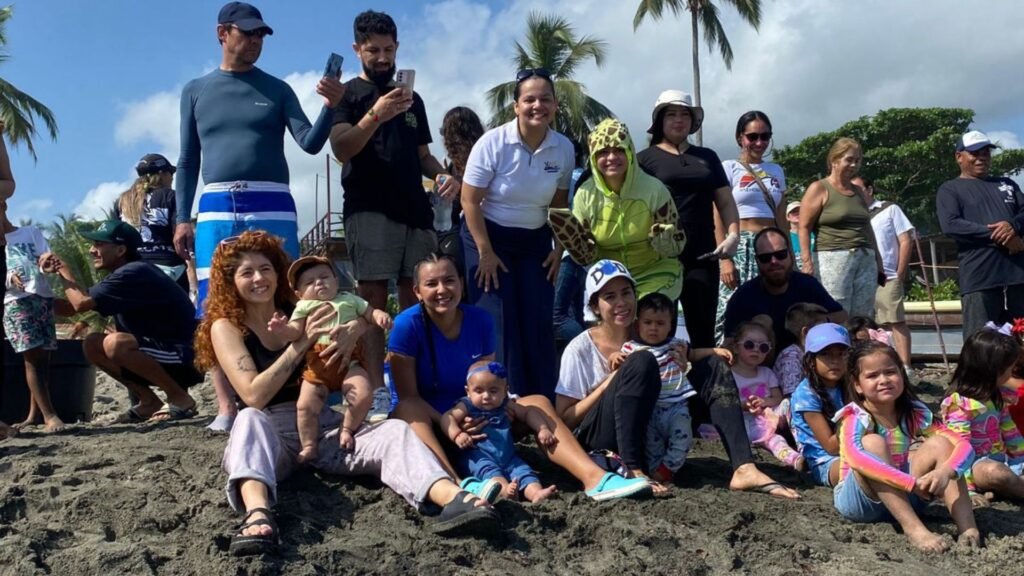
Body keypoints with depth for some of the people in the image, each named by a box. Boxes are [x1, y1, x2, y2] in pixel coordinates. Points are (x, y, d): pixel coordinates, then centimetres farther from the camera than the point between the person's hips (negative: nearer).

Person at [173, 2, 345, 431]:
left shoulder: (277, 90, 10)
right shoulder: (196, 91, 14)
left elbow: (311, 144, -1)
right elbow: (188, 160, 14)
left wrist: (330, 107, -19)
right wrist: (182, 218, 6)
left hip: (271, 206, -1)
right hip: (216, 209, 1)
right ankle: (226, 407, 2)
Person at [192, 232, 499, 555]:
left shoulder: (299, 309, 11)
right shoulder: (225, 327, 0)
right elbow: (254, 396, -14)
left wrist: (353, 329, -14)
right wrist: (302, 342, -20)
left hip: (323, 424, 3)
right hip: (268, 433, -3)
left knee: (393, 430, -22)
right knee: (249, 419, -37)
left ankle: (453, 499, -50)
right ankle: (257, 514, -64)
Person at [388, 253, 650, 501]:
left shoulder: (480, 320, -2)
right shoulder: (408, 324, -15)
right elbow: (408, 397, -16)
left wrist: (478, 419, -22)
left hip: (473, 421, 4)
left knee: (537, 403, -15)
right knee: (407, 410, -37)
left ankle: (594, 478, -33)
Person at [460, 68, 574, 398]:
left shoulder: (564, 149, -5)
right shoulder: (493, 143, -18)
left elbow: (559, 204, 7)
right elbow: (470, 201, -14)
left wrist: (558, 249, 3)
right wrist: (485, 252, -15)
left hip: (534, 240, 4)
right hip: (488, 236, -4)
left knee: (539, 325, 1)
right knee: (497, 325, -6)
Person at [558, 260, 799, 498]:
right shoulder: (580, 350, -7)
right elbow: (564, 419, -9)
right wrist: (610, 381, -17)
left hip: (647, 437, 6)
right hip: (596, 442, -6)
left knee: (713, 366, -4)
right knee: (641, 362, -29)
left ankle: (744, 469, -18)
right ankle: (633, 471, -33)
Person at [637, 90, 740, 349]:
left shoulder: (707, 157, 17)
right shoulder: (645, 158, 6)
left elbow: (725, 201, 17)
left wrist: (733, 234, 0)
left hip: (702, 257, 3)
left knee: (703, 331, 3)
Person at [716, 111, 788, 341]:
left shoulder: (776, 171, 16)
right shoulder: (729, 168, 1)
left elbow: (781, 219, 18)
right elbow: (718, 219, -5)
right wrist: (724, 259, -14)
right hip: (739, 248, -5)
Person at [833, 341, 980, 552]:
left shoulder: (914, 414, -3)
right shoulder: (855, 418, -17)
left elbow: (963, 445, -11)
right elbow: (855, 459, -37)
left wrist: (946, 471, -33)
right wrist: (913, 483, -43)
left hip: (901, 500, 5)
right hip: (859, 500, -4)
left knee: (939, 443, -13)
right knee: (873, 443, -30)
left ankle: (967, 527, -23)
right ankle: (914, 528, -35)